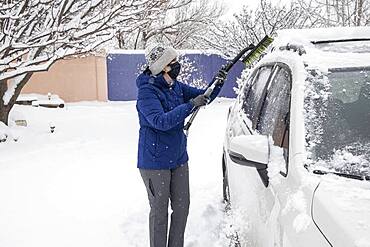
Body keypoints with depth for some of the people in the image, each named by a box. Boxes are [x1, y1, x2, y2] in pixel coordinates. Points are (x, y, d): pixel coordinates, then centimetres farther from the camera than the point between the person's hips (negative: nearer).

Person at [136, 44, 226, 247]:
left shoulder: (176, 86, 5)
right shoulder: (147, 91, -17)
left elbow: (203, 96, 12)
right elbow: (161, 121, -30)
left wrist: (217, 84, -7)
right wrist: (190, 105, -33)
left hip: (178, 158, 7)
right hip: (155, 162, -7)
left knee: (182, 206, 15)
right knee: (159, 211, 6)